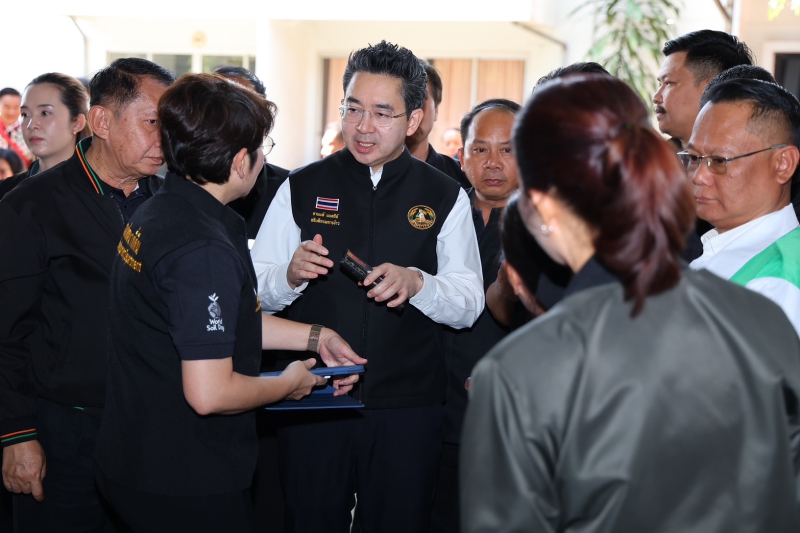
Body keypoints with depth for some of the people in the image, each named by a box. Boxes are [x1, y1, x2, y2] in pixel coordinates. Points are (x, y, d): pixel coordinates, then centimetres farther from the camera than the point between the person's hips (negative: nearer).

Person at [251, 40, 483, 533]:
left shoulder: (445, 197, 4)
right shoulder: (301, 189, 5)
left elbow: (469, 304, 0)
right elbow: (254, 292, 3)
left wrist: (417, 283, -19)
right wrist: (290, 275, -19)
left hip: (408, 408, 0)